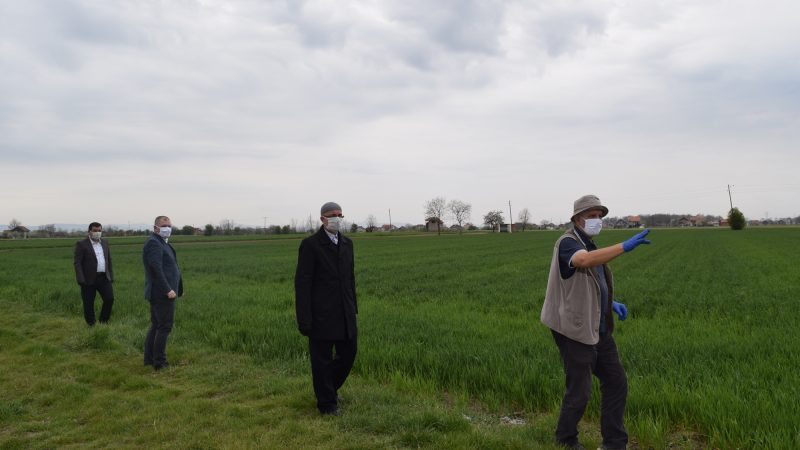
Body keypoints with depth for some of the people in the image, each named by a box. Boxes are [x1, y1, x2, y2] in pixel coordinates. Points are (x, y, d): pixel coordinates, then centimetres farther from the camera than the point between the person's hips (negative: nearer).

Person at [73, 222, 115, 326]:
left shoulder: (104, 243, 12)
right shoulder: (81, 244, -5)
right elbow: (77, 263, -9)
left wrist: (111, 277, 11)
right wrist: (81, 280, -17)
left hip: (104, 278, 4)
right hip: (89, 279, -4)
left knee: (109, 299, -5)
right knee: (88, 304, 3)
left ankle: (103, 321, 13)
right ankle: (91, 325, 17)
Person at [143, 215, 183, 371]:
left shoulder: (161, 242, 18)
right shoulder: (154, 243, -13)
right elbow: (156, 269, -22)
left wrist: (178, 288, 17)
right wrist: (168, 290, -25)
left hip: (158, 294, 10)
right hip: (162, 293, -10)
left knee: (156, 327, 14)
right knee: (164, 327, -6)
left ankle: (149, 359, 21)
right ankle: (159, 363, -1)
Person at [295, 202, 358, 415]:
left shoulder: (347, 243, 9)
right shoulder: (310, 244, -10)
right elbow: (302, 283, -11)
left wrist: (353, 308, 14)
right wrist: (304, 318, -15)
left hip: (344, 313, 6)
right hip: (321, 313, -6)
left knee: (348, 353, 11)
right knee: (322, 358, 4)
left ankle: (329, 386, 36)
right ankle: (327, 402, 20)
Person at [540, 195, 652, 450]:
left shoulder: (590, 247, 13)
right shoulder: (567, 243, -15)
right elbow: (585, 261, -40)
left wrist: (611, 304, 8)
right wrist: (624, 246, -45)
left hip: (598, 330, 9)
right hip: (575, 331, -9)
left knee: (616, 383, 10)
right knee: (579, 392, 2)